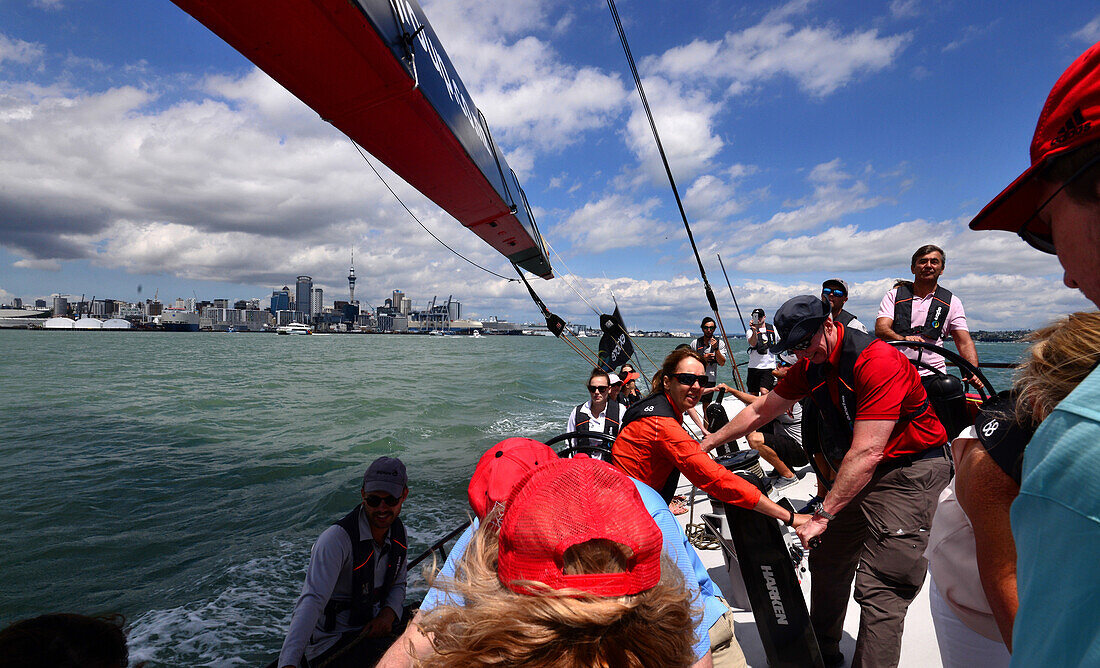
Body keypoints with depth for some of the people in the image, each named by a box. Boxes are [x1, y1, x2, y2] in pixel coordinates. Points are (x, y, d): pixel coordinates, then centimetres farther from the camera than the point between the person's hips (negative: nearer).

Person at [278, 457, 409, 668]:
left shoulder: (398, 532, -1)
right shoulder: (335, 539, -24)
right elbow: (311, 601, -33)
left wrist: (388, 613, -9)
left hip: (371, 628, 7)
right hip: (330, 642, -7)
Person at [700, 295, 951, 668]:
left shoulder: (877, 361, -26)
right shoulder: (811, 365, 0)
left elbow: (866, 452, -30)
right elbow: (761, 410, 10)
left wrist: (823, 514, -29)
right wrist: (706, 444, 11)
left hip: (910, 472, -8)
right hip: (855, 472, 8)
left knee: (879, 589, -13)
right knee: (826, 564, 14)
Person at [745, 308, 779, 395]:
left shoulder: (773, 329, 8)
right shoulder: (750, 331, -1)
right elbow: (753, 343, -22)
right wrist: (754, 330, -36)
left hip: (769, 367, 0)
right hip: (754, 367, 0)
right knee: (753, 395, 6)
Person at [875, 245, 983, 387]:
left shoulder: (952, 302, 12)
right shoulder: (894, 295, 7)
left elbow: (965, 343, 5)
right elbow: (880, 329, -8)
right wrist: (903, 338, -29)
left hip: (933, 375, 2)